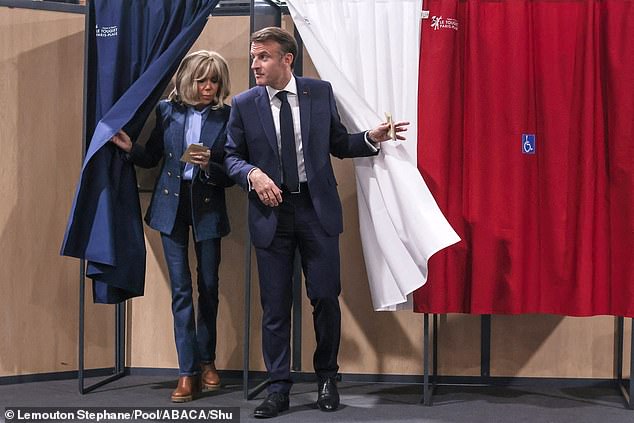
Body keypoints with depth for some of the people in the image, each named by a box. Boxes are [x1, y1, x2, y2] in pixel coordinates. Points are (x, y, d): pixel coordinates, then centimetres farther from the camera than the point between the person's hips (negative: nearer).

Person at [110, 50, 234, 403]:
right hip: (172, 205, 1)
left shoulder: (227, 117, -5)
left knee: (209, 287, 10)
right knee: (181, 289, -1)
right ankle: (188, 373, 3)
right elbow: (152, 158, 8)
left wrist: (209, 166, -24)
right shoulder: (168, 111, 1)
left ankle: (207, 362, 29)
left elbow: (231, 175, -5)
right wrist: (130, 148, -11)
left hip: (207, 207, -1)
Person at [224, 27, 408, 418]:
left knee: (326, 297, 3)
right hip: (270, 211, 0)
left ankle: (327, 377, 23)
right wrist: (253, 174, -14)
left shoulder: (320, 92, 3)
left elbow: (338, 144, 10)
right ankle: (279, 387, 16)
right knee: (275, 305, 5)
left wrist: (372, 138, -7)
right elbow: (232, 157, 6)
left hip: (317, 208, 0)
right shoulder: (244, 105, 2)